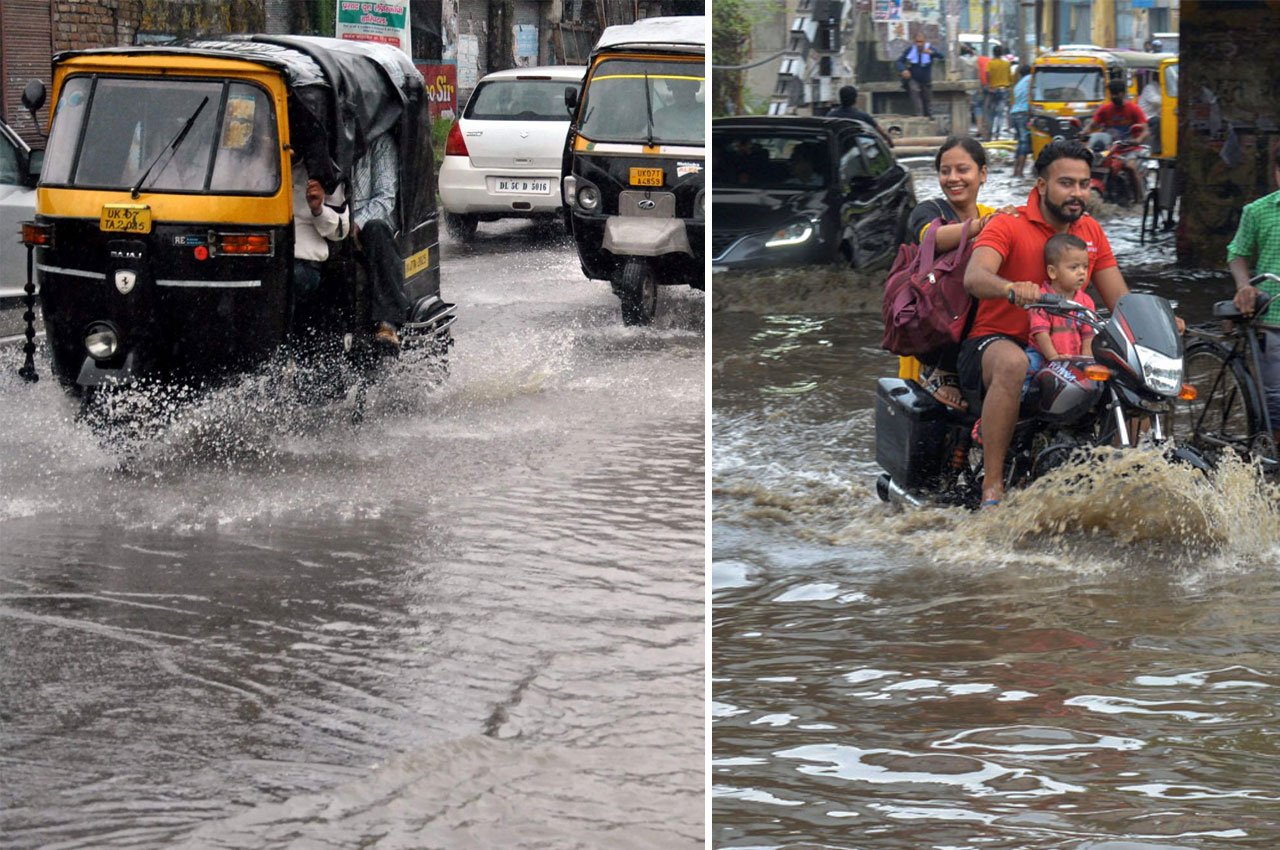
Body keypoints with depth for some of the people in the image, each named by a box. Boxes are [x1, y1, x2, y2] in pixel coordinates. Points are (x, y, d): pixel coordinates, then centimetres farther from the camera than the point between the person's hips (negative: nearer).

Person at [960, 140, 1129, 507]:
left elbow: (1120, 300, 9)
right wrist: (1011, 288, -48)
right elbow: (974, 277, -26)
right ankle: (992, 484, -37)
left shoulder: (1091, 231, 12)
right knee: (1013, 363, -41)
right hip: (992, 342, -6)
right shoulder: (1008, 226, -7)